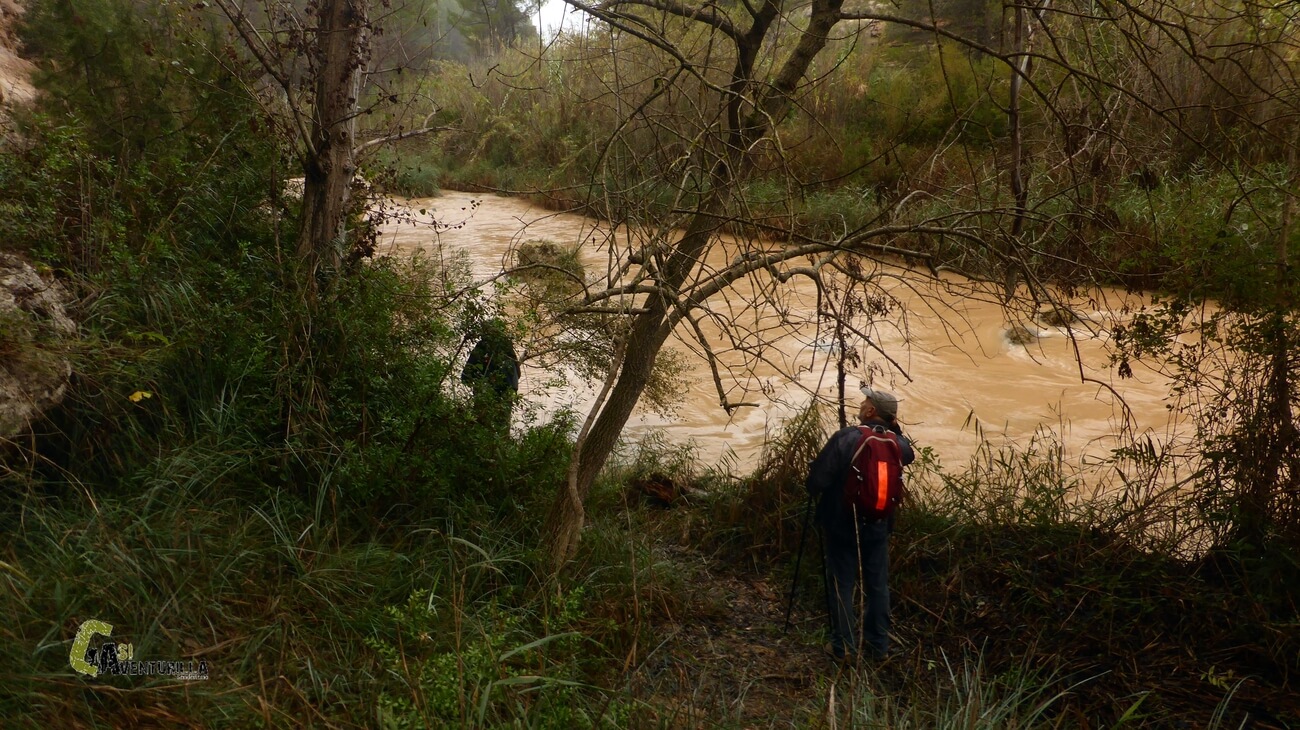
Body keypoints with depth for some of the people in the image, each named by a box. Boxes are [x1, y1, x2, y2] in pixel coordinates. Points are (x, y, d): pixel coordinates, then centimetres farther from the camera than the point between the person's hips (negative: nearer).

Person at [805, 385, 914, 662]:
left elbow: (817, 481, -20)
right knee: (878, 584, 16)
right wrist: (895, 429, 8)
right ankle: (879, 644, 27)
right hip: (878, 526, 4)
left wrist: (814, 489, 2)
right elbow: (909, 454, 19)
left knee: (842, 584, 9)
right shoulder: (896, 443, -8)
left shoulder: (844, 438, -21)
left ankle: (844, 645, 17)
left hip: (842, 525, -3)